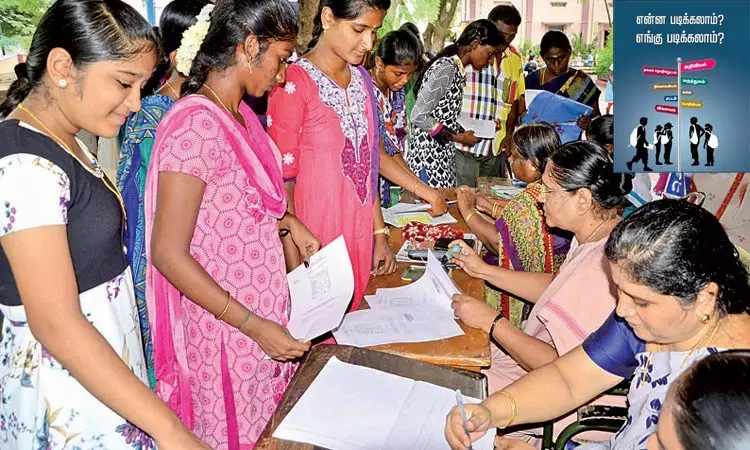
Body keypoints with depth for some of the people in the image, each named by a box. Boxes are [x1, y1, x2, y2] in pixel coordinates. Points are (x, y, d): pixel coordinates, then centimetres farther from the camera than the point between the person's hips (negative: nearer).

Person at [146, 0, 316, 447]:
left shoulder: (241, 113, 5)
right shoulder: (196, 123, -22)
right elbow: (168, 254, -23)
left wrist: (287, 221, 3)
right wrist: (253, 325, -22)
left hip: (262, 313, 8)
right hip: (225, 328, -8)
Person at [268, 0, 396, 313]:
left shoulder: (362, 79, 8)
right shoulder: (293, 84, -15)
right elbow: (282, 181, -13)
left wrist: (380, 234, 11)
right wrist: (296, 271, -14)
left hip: (360, 236, 7)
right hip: (314, 240, -6)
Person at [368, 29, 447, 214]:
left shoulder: (397, 92, 4)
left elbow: (393, 149, 8)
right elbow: (378, 157, -27)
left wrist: (415, 188, -7)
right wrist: (429, 194, -30)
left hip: (381, 196, 7)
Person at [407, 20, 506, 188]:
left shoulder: (456, 70, 14)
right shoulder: (446, 68, -14)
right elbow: (419, 117, -19)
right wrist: (459, 137, -13)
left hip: (443, 159, 9)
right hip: (428, 160, -9)